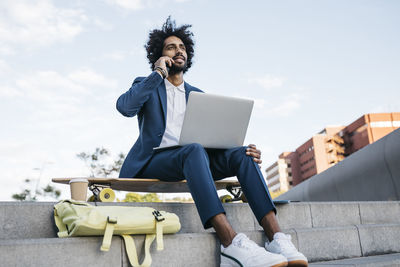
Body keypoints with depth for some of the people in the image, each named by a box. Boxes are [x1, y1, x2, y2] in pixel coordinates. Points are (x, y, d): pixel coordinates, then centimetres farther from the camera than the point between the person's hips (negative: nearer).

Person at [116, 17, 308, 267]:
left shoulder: (197, 95, 23)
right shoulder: (146, 85, 13)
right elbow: (125, 107, -12)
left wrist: (247, 150, -8)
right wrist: (158, 73, -5)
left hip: (190, 161, 4)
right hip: (153, 160, -4)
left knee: (241, 154, -23)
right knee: (194, 150, -37)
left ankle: (276, 237, -36)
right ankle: (232, 242, -50)